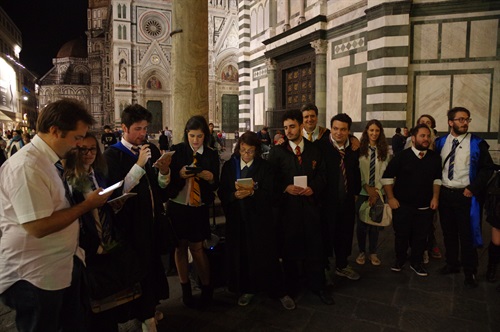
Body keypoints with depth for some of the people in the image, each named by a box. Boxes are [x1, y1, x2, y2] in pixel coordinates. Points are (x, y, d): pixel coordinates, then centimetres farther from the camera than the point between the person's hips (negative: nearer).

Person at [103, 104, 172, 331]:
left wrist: (164, 172, -15)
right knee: (139, 267, 6)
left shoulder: (152, 150, 5)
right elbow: (117, 191, -20)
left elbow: (162, 185, 6)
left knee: (153, 264, 16)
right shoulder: (112, 155, -10)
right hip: (131, 222, -5)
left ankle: (150, 306, 38)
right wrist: (139, 164, -25)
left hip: (153, 218, 5)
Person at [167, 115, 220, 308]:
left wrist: (211, 178, -22)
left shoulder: (211, 155, 1)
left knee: (196, 248, 2)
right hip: (177, 206, 1)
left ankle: (206, 287, 22)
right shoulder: (176, 151, -3)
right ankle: (185, 287, 27)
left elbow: (215, 185, -1)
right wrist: (180, 175, -22)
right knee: (181, 247, 10)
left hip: (199, 208, 0)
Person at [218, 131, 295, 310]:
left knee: (266, 255, 1)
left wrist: (252, 192, -25)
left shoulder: (264, 167, -1)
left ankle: (279, 291, 19)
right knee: (241, 255, 6)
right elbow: (222, 193, 1)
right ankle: (247, 289, 27)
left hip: (259, 217, -2)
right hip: (236, 218, 2)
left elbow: (268, 194, -7)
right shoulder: (229, 166, 5)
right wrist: (235, 195, -19)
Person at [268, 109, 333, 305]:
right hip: (287, 206, -1)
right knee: (289, 248, 10)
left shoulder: (314, 150, 7)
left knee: (314, 247, 9)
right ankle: (291, 287, 29)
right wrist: (285, 188, -16)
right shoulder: (277, 151, -1)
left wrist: (313, 188, -9)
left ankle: (317, 286, 27)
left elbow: (322, 174, 9)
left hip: (309, 204, 2)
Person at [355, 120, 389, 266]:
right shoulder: (360, 149, -3)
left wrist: (376, 190, -10)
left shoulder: (384, 150, 2)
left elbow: (384, 172, -2)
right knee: (361, 223, 6)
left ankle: (373, 253, 25)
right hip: (362, 192, -1)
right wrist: (367, 187, -13)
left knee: (375, 223, 10)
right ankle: (362, 252, 22)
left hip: (378, 192, 2)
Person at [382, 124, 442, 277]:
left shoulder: (435, 158, 2)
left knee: (421, 236, 10)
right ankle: (399, 260, 30)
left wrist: (435, 197, 5)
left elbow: (437, 179, 14)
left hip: (425, 207, 3)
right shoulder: (401, 156, -9)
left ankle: (416, 262, 29)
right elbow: (387, 177, -5)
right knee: (401, 235, 9)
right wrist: (390, 198, -8)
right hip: (402, 205, -3)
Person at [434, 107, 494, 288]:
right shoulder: (440, 142, 3)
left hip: (466, 195, -3)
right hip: (445, 193, 3)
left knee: (467, 235, 5)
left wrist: (473, 188, -11)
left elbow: (487, 168, -4)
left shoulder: (476, 143, -6)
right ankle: (452, 263, 33)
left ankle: (470, 273, 20)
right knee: (448, 232, 15)